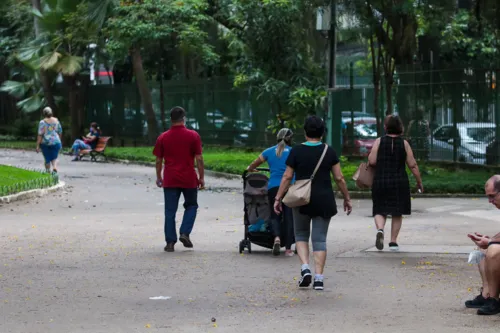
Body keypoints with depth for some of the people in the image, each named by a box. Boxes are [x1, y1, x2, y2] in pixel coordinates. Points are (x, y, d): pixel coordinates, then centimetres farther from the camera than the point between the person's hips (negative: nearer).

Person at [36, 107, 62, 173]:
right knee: (54, 158, 7)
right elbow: (60, 132, 11)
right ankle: (55, 168, -19)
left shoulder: (42, 122, -8)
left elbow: (40, 135, -12)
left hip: (45, 143, -2)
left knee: (47, 159, 11)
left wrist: (37, 145, -10)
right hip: (55, 142, 2)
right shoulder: (56, 121, 4)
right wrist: (59, 141, 26)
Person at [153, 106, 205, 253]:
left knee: (170, 211, 5)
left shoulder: (163, 137, 1)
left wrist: (159, 177, 16)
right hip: (189, 179, -1)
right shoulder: (193, 136, -4)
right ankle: (185, 233, 0)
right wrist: (201, 177, 3)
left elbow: (159, 160, 4)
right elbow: (199, 158, -5)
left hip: (170, 180, 1)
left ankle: (170, 242, 2)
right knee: (191, 206, 17)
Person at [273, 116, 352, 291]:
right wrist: (347, 198, 10)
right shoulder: (329, 152, -1)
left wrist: (278, 198, 3)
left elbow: (287, 177, -4)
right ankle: (319, 278, -1)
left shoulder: (296, 151, -5)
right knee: (320, 238, 6)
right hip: (324, 201, 1)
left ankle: (305, 268, -3)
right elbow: (339, 178, 0)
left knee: (301, 234, 17)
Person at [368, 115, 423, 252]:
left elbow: (372, 161, -9)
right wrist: (419, 182, 6)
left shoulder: (379, 142, -2)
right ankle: (393, 242, 8)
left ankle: (380, 229, -19)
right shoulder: (404, 143, 0)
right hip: (399, 182, 0)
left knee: (380, 210, 9)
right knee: (397, 213, 10)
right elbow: (412, 165, -2)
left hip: (380, 181, 0)